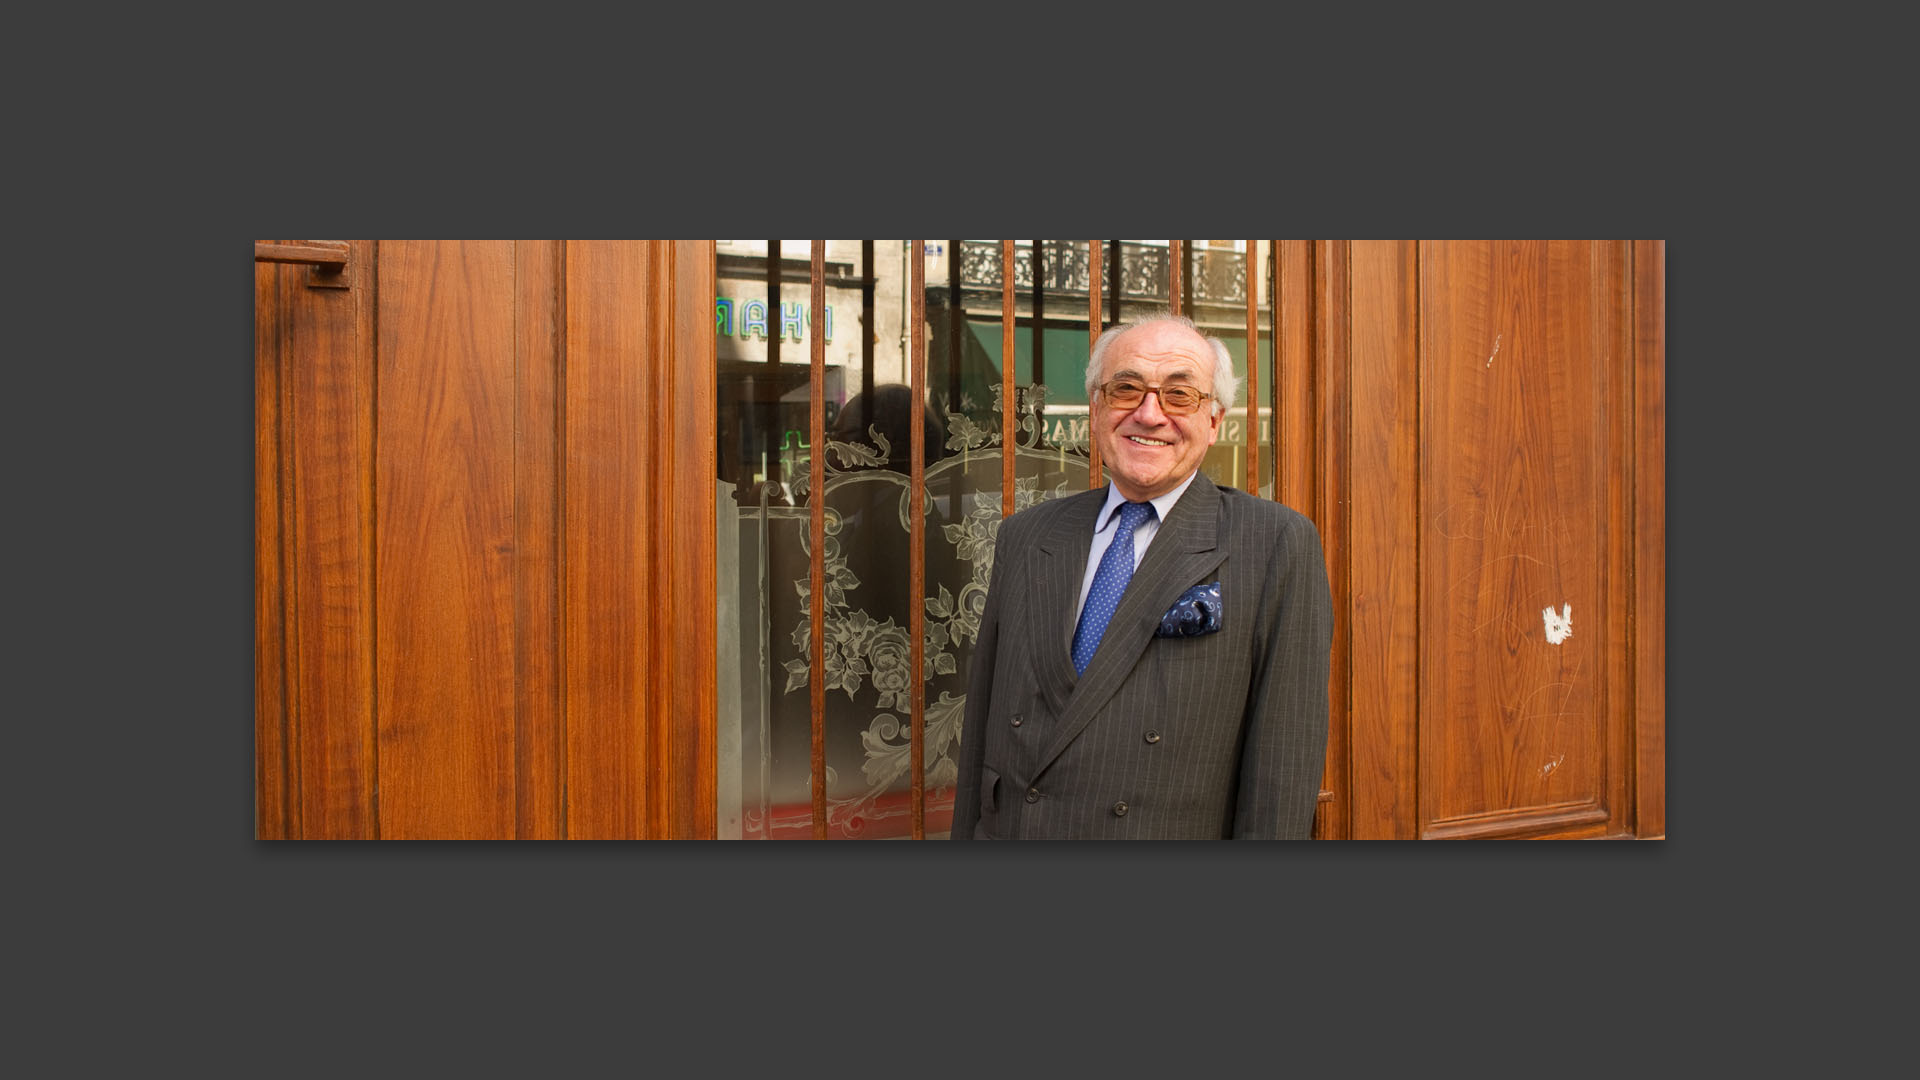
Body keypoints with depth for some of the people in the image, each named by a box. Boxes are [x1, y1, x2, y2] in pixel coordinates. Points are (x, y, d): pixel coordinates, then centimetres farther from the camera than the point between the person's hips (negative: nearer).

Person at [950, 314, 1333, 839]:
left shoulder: (1280, 546, -9)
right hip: (1004, 832, 4)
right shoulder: (1023, 537, 5)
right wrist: (964, 836, 4)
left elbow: (1282, 765, -12)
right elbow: (982, 718, 6)